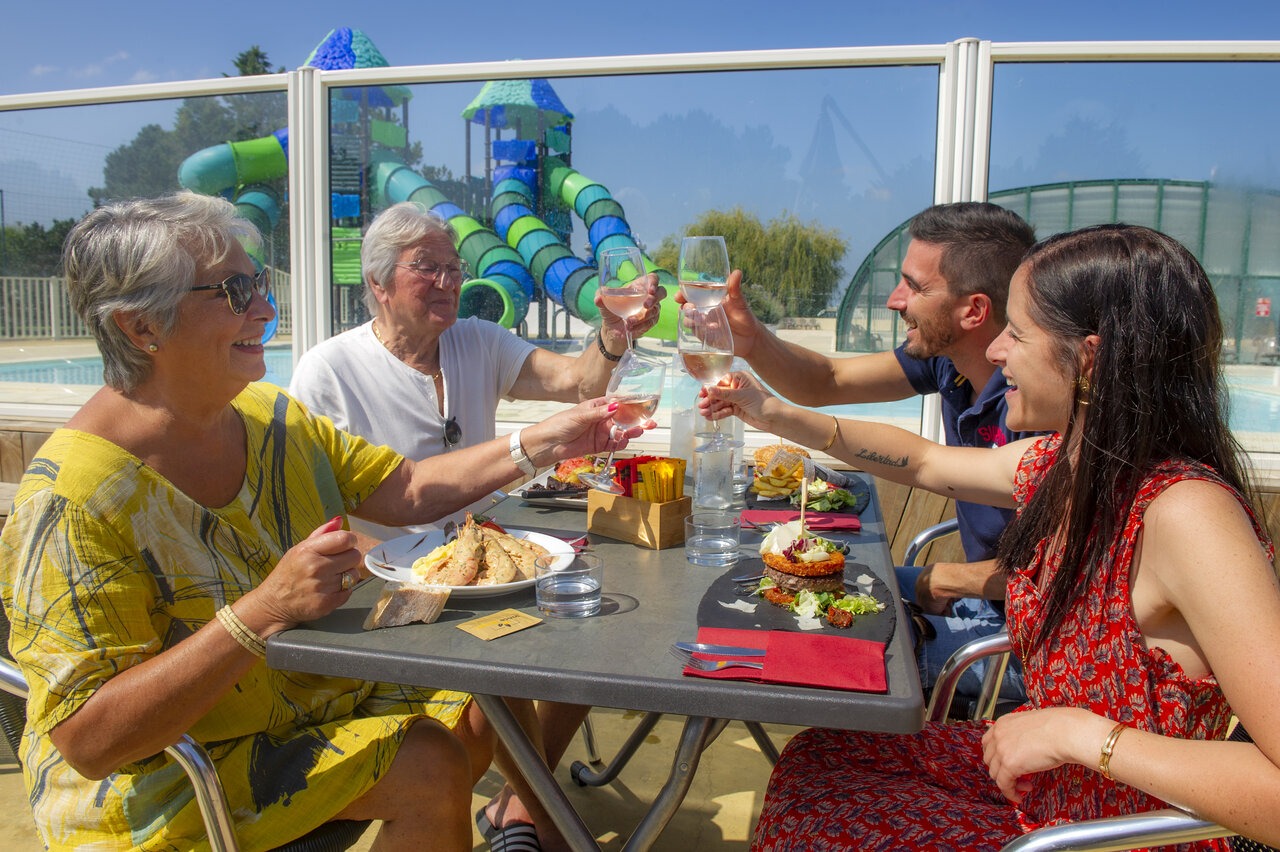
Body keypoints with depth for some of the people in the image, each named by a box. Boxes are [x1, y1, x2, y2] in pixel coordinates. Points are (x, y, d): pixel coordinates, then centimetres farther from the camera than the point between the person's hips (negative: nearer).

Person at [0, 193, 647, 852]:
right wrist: (264, 611, -34)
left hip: (316, 701, 7)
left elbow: (404, 490, 4)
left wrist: (540, 443, -4)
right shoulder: (73, 500, -23)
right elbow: (88, 740, -24)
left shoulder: (272, 418, 0)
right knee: (428, 766, -22)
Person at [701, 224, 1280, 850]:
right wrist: (776, 415, 10)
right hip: (1042, 783, 7)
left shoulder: (1187, 514, -31)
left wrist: (1079, 732, -31)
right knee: (814, 759, 11)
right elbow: (924, 462, 12)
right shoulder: (1057, 463, -6)